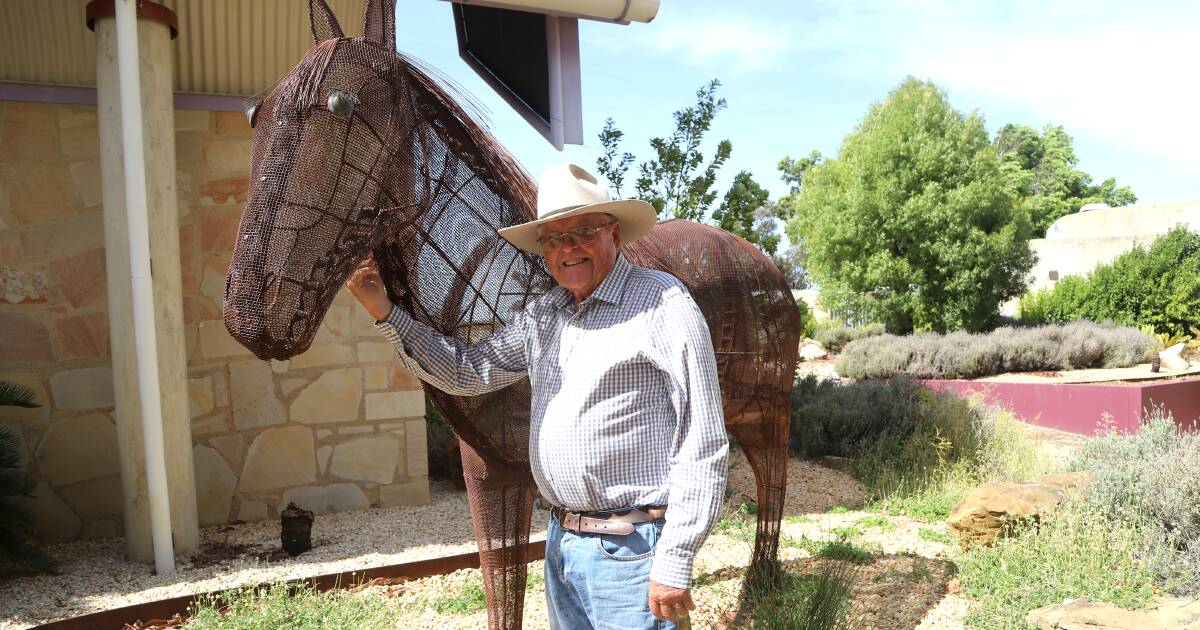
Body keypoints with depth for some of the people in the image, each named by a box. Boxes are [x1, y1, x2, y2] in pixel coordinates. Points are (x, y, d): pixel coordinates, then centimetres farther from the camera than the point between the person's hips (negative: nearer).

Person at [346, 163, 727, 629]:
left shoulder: (661, 302, -12)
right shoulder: (540, 315, 9)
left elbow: (703, 444, -15)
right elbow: (466, 372, 16)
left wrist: (674, 563, -17)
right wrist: (385, 312, 6)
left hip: (628, 550, -6)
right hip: (560, 541, 7)